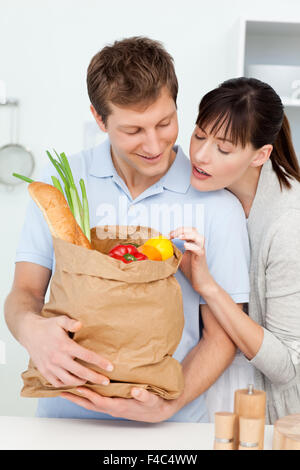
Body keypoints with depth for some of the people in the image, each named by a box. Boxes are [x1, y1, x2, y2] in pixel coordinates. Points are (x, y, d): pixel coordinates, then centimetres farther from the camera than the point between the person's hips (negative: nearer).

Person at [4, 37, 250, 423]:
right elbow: (24, 292, 4)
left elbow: (221, 335, 1)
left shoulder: (218, 206, -3)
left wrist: (166, 405, -14)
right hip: (65, 414, 4)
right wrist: (31, 329, -19)